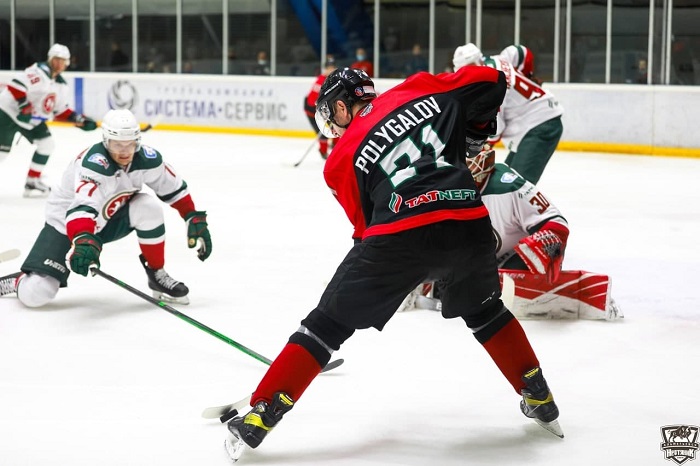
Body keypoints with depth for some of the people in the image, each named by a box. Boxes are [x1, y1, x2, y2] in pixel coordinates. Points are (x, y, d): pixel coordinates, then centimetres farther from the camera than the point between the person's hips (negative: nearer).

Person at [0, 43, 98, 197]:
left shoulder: (62, 86, 8)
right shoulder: (38, 72, -20)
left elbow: (62, 111, 14)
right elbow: (15, 87, -29)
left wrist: (79, 119, 3)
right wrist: (25, 106, -33)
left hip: (33, 120, 8)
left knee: (46, 144, 2)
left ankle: (32, 181, 12)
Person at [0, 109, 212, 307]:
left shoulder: (148, 159, -17)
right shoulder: (94, 164, -35)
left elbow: (174, 189, 0)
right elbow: (81, 208, -48)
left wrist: (196, 220, -4)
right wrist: (83, 241, -65)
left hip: (112, 217, 5)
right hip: (67, 221, -5)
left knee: (149, 208, -25)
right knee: (35, 295, -17)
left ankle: (157, 276, -5)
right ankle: (18, 281, 21)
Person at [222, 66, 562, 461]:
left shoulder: (342, 158, 17)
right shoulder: (420, 90, 18)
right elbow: (489, 82, 16)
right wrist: (473, 134, 30)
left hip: (401, 233, -3)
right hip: (469, 221, 3)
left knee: (328, 323, 11)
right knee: (485, 310, 33)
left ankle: (259, 417, 8)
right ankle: (540, 399, 38)